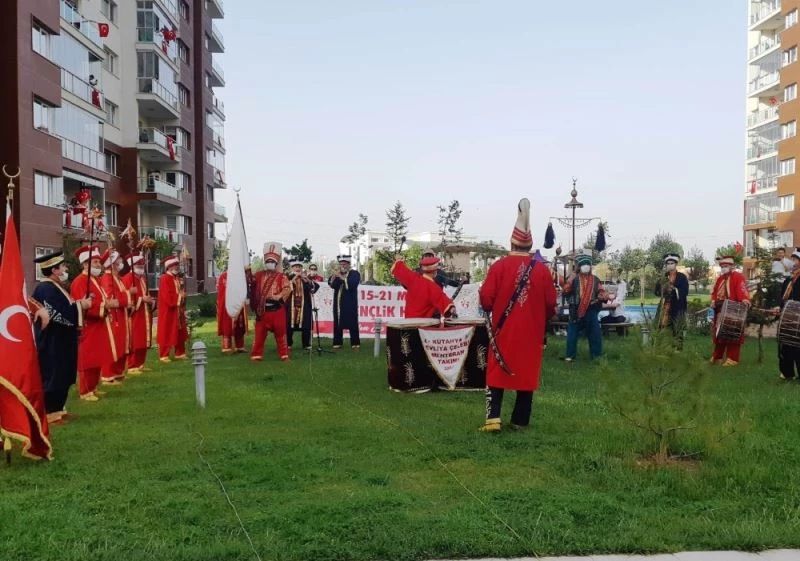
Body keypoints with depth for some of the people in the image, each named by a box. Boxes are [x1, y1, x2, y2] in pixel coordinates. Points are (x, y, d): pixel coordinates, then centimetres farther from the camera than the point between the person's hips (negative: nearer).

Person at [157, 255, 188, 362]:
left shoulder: (177, 278, 14)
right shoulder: (164, 279, -15)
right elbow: (167, 295, -21)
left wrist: (182, 296, 2)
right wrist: (179, 297, -15)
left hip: (177, 310, 9)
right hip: (168, 310, -9)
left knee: (180, 332, 12)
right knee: (166, 333, -3)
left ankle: (180, 353, 21)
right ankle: (164, 355, 2)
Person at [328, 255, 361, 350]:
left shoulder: (355, 274, 0)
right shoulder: (337, 274, 15)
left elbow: (353, 284, -18)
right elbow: (331, 284, 2)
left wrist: (343, 277, -24)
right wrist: (333, 277, -15)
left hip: (350, 304, -4)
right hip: (338, 303, 4)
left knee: (352, 324, -6)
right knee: (337, 323, 4)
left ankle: (355, 343, -2)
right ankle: (337, 343, 9)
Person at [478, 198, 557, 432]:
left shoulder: (499, 266, -7)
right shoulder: (542, 270, -2)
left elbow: (485, 298, -10)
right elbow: (551, 304, 1)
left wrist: (492, 309, 12)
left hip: (504, 331, -1)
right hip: (531, 332, 1)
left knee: (497, 373, 6)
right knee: (527, 374, 10)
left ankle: (493, 418, -4)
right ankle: (520, 421, 15)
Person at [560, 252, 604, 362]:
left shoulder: (595, 280, 9)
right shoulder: (573, 278, 1)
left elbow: (601, 292, 16)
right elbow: (565, 290, -7)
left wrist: (601, 296, -6)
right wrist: (570, 280, -21)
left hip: (591, 310, 2)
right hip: (576, 310, -2)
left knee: (594, 332, 6)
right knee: (572, 333, 1)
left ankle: (597, 354, 17)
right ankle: (570, 355, 9)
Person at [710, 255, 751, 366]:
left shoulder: (738, 277, -7)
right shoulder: (720, 278, 18)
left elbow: (742, 290, -21)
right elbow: (715, 292, 19)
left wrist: (745, 301, -37)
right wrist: (713, 301, 0)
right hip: (720, 310, 8)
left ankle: (732, 359, 1)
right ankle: (717, 356, 25)